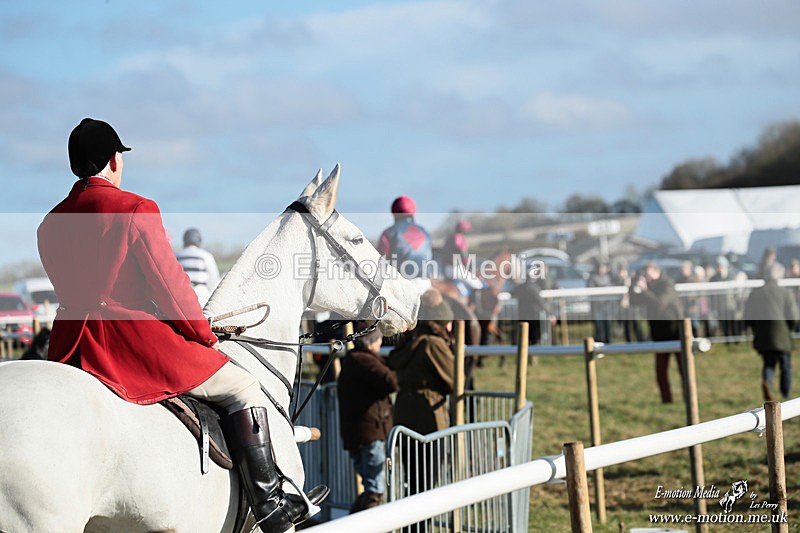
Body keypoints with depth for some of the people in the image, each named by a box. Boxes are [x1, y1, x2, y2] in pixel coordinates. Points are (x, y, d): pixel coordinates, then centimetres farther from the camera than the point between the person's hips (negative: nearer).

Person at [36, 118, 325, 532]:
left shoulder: (50, 224, 10)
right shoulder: (136, 210, -10)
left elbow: (72, 291, 16)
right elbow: (170, 286, -9)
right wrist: (206, 337, 5)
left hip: (70, 349, 7)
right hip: (134, 339, -7)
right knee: (243, 390, 5)